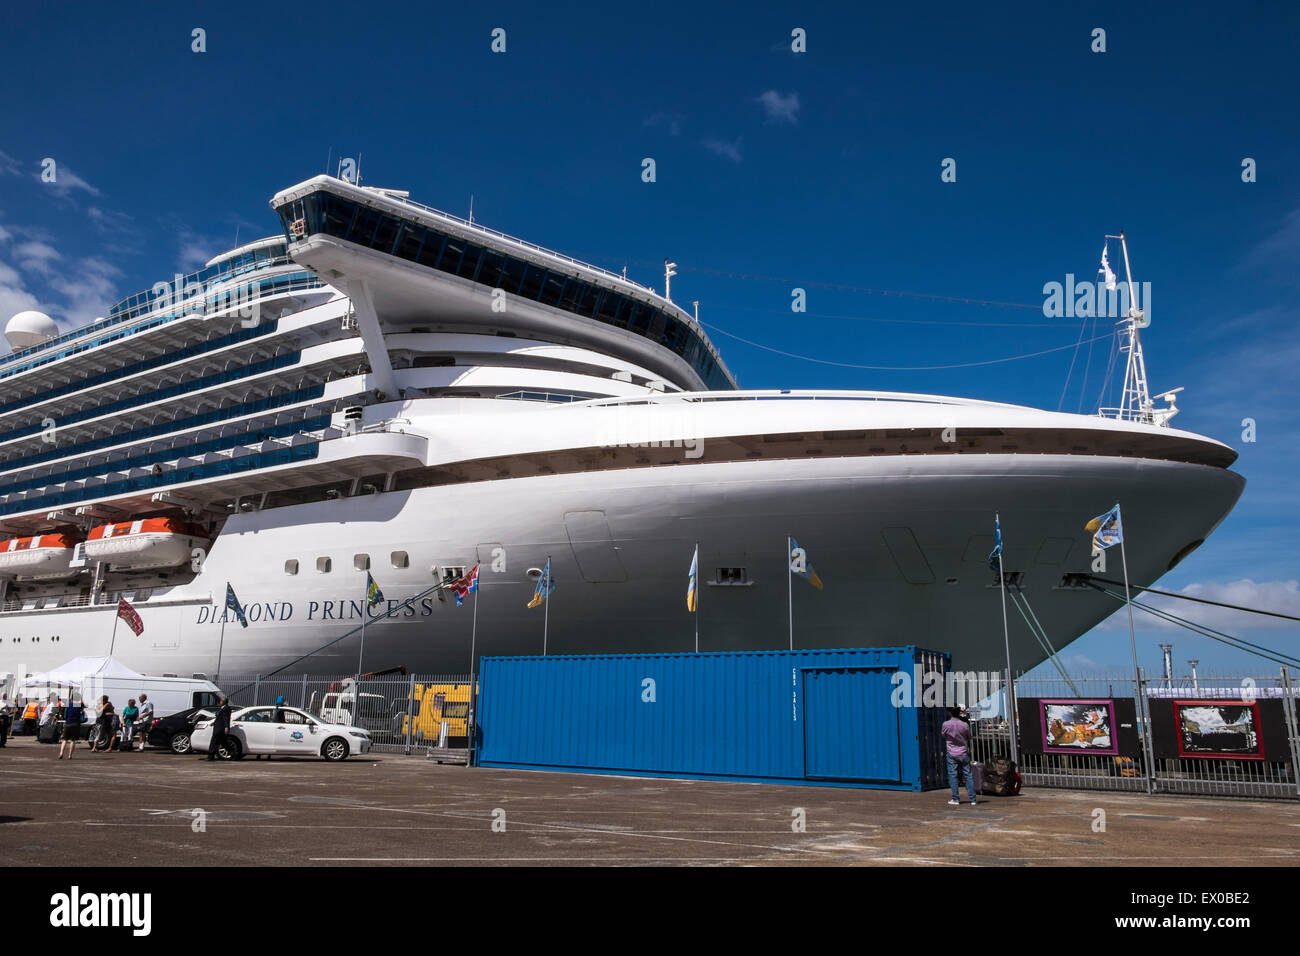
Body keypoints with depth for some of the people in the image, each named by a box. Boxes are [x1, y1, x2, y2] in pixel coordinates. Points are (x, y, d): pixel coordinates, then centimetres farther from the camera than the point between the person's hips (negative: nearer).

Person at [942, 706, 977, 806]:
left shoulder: (946, 724, -10)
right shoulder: (965, 725, -7)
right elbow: (969, 738, 7)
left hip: (952, 754, -1)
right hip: (964, 754, 1)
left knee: (952, 776, 4)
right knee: (968, 776, 6)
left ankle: (956, 799, 2)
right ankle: (973, 799, 7)